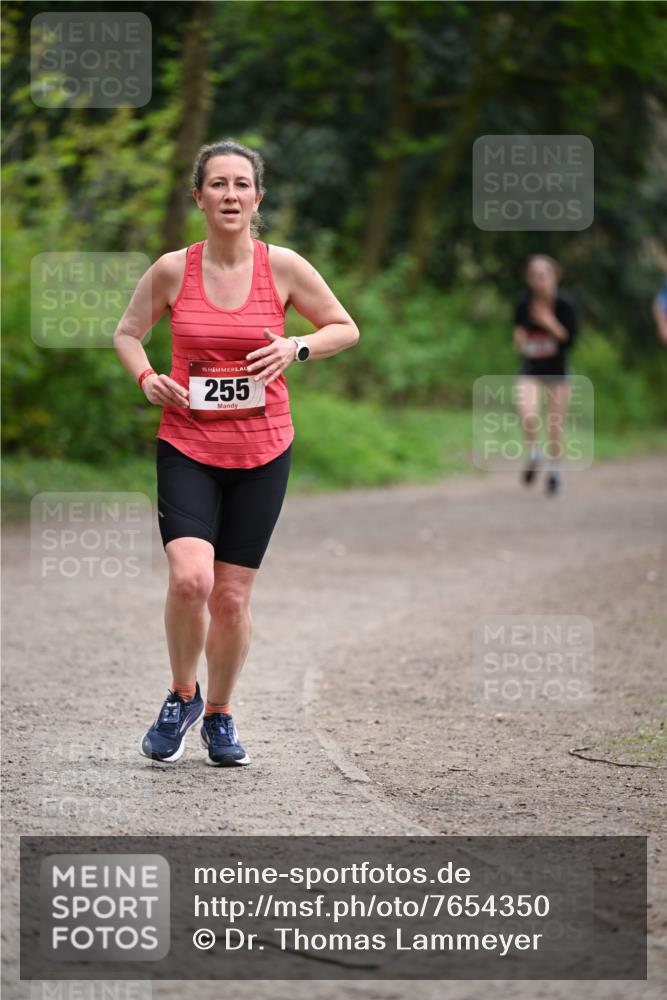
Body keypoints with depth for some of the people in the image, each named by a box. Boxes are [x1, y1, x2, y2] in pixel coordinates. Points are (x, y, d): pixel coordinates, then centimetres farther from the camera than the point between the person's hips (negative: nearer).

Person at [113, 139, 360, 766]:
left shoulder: (283, 267, -4)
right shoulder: (173, 269, -4)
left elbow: (346, 328, 8)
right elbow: (127, 332, 12)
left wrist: (296, 349, -10)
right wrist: (146, 379, -7)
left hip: (262, 452, 1)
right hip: (187, 447, -1)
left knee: (232, 596, 4)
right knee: (190, 578, -20)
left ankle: (219, 716, 27)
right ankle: (182, 695, 6)